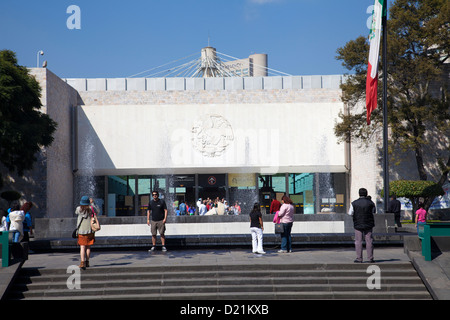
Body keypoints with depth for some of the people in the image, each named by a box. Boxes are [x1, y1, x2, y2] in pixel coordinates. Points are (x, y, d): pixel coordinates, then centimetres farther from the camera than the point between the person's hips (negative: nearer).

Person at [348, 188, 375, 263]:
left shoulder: (354, 203, -8)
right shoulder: (371, 203, -4)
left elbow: (350, 213, -1)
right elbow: (372, 212, 7)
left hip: (358, 224, -1)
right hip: (368, 225, 1)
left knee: (358, 242, 3)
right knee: (369, 241, 5)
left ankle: (359, 258, 2)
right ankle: (370, 258, 5)